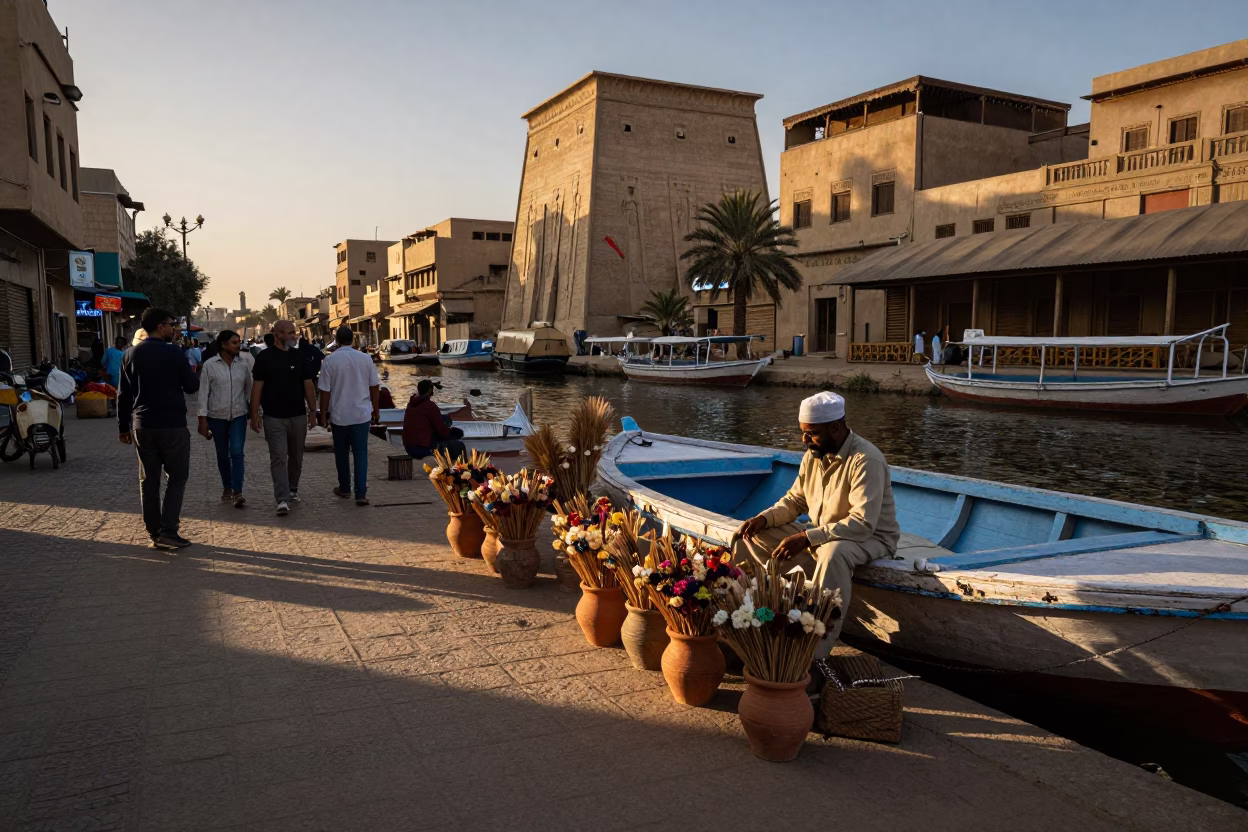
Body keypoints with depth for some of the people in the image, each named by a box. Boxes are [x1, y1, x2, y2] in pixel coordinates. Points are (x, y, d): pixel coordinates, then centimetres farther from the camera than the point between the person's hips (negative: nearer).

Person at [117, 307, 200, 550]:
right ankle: (168, 531, -5)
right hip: (172, 425, -5)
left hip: (142, 425, 5)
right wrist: (192, 377, 16)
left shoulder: (131, 354, 6)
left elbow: (123, 394, 8)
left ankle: (154, 532, 13)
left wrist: (123, 426, 15)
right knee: (177, 477, 4)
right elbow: (192, 386, -5)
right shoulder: (173, 352, -10)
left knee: (148, 479, 10)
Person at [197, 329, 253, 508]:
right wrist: (202, 419, -8)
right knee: (222, 454, 12)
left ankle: (237, 492, -13)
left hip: (238, 415, 0)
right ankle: (227, 488, 27)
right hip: (217, 416, 0)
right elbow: (203, 393, -5)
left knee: (236, 452, -11)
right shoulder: (210, 365, -5)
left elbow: (249, 388, 8)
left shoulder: (243, 363, 1)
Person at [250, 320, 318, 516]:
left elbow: (308, 385, 7)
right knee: (278, 458, -8)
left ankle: (293, 490, 32)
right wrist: (254, 415, -7)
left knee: (296, 457, 13)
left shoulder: (299, 357, 5)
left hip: (298, 416, 3)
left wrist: (312, 411, 3)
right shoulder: (264, 357, -3)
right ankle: (282, 499, -12)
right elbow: (257, 387, -3)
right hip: (274, 417, -3)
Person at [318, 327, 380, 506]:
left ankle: (344, 488, 29)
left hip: (339, 414, -1)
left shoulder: (330, 360, -8)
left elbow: (325, 390, -6)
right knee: (360, 453, 3)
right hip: (362, 413, 1)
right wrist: (376, 410, 15)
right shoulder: (365, 358, -3)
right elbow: (374, 386, 3)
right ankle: (361, 493, -5)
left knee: (341, 453, 16)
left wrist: (323, 413, 6)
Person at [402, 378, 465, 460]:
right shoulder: (430, 405, -14)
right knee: (459, 446, 4)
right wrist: (450, 430, 11)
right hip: (424, 448, -9)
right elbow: (443, 431, -12)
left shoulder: (411, 403, 10)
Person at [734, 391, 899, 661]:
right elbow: (795, 500, 9)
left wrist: (806, 538, -38)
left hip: (871, 538, -7)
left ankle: (816, 651, -35)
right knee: (756, 535, -6)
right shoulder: (814, 455, -1)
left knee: (833, 553, -41)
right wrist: (763, 518, -11)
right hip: (822, 535, 8)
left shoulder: (866, 460, -25)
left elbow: (862, 524, -32)